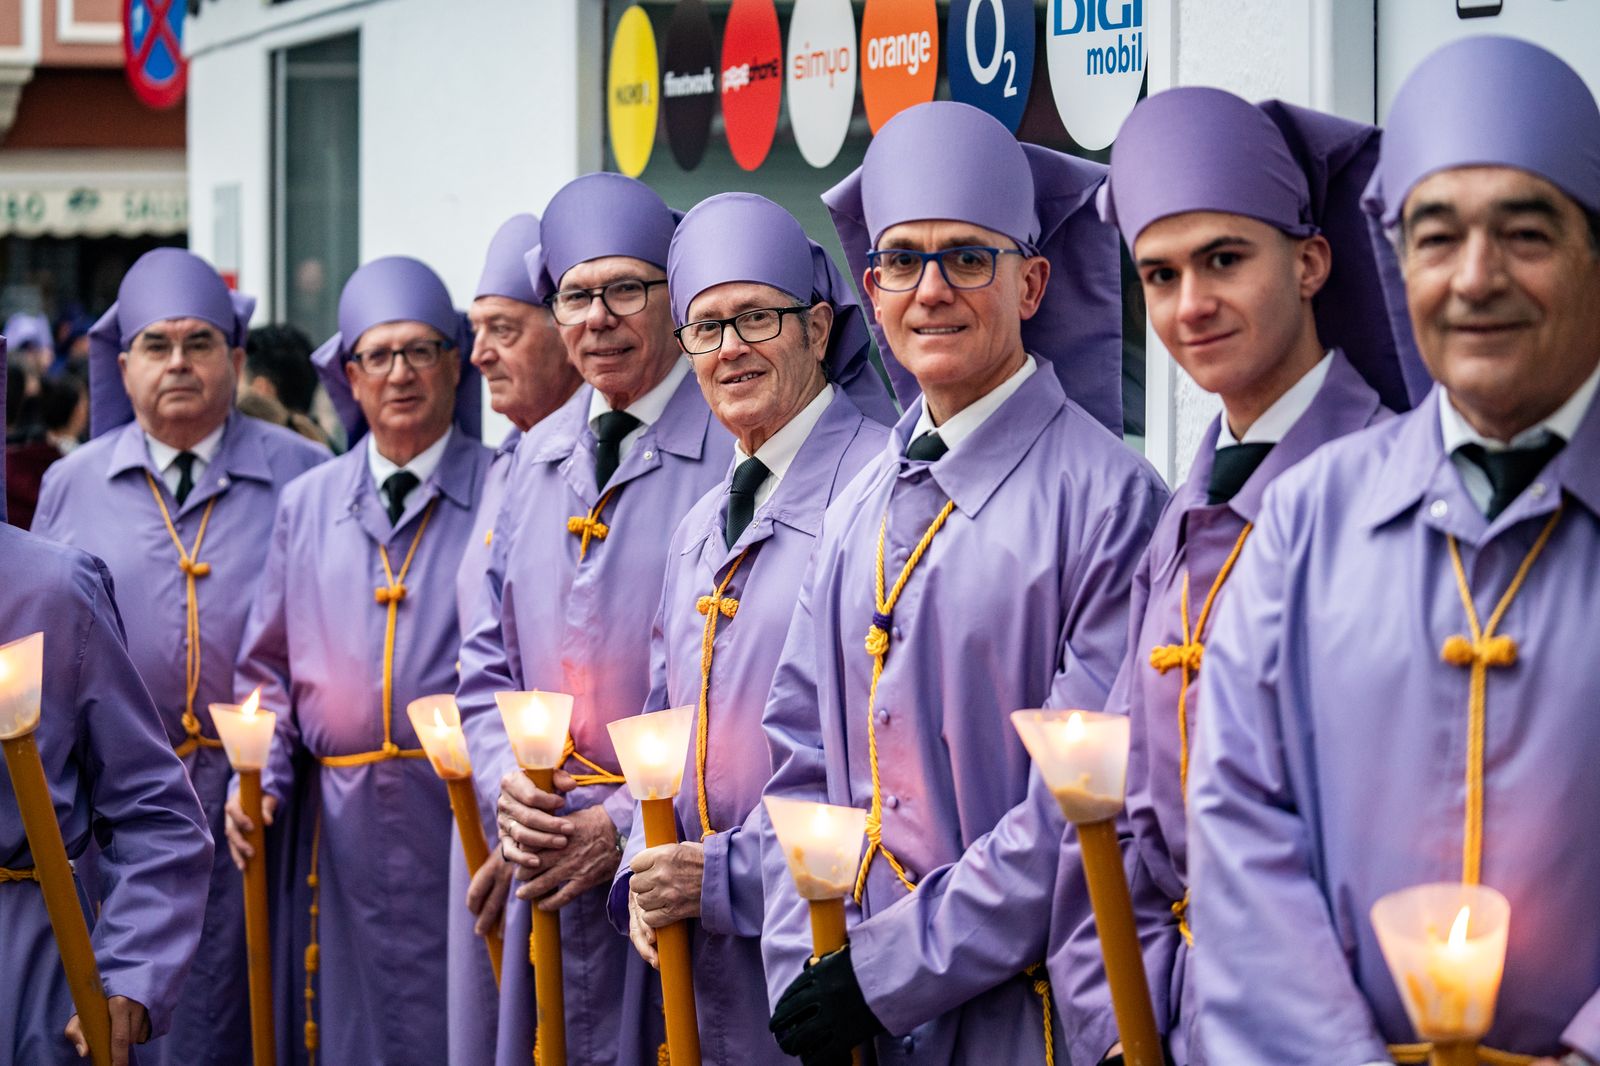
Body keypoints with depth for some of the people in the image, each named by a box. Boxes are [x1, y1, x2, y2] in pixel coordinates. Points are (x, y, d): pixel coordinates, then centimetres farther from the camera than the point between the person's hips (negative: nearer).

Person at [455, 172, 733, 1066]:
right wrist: (508, 783, 0)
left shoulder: (737, 452, -9)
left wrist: (629, 825, -15)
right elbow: (490, 662, 19)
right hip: (551, 872, 6)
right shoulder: (539, 460, 13)